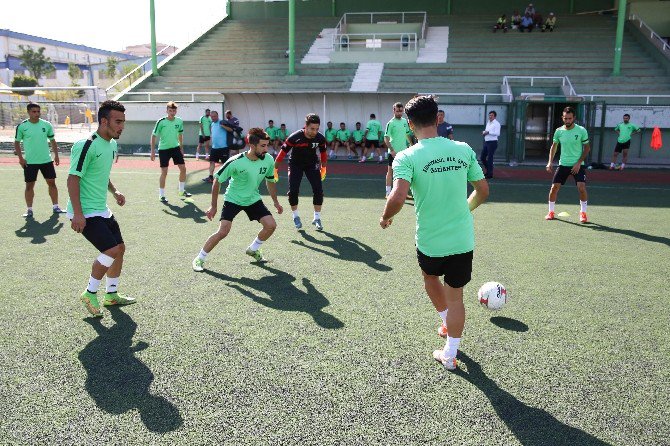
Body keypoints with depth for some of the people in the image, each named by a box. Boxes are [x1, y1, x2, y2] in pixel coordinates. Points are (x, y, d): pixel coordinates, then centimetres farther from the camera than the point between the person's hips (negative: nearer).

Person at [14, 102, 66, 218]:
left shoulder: (47, 125, 1)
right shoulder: (22, 126, -4)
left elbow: (52, 140, 11)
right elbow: (17, 142, 4)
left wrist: (56, 155, 4)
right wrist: (20, 158, -5)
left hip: (47, 160, 2)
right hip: (30, 162, -2)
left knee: (52, 182, 4)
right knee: (29, 185, 3)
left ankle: (55, 206, 15)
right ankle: (29, 210, 11)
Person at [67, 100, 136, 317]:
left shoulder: (112, 144, 9)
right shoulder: (86, 146, -19)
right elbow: (73, 179, -20)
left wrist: (114, 191, 10)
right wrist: (78, 214, -24)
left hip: (102, 210, 9)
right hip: (85, 213, -9)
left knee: (120, 248, 12)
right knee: (112, 250, -16)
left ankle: (111, 294, 29)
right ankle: (90, 293, 5)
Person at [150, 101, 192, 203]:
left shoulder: (179, 121, -2)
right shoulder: (161, 122, -15)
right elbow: (154, 135, -9)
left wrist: (181, 147, 16)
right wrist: (153, 151, -12)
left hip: (176, 148, 4)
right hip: (163, 149, -4)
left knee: (183, 168, 2)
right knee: (164, 172, -3)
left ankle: (182, 191, 19)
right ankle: (161, 195, 9)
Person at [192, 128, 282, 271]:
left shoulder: (269, 160, -14)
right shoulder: (235, 162, -27)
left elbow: (270, 181, 7)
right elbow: (217, 181, -14)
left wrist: (275, 201, 12)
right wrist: (213, 206, -10)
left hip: (253, 199, 5)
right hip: (233, 199, -5)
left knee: (271, 225, -8)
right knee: (223, 232, -17)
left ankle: (253, 249, 19)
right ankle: (199, 259, 2)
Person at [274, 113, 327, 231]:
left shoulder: (320, 138, -19)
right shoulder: (294, 137, -29)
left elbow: (323, 152, 1)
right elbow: (283, 152, -19)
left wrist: (323, 168, 12)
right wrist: (275, 169, -15)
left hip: (312, 164, 2)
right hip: (295, 164, -2)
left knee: (318, 190, -10)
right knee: (293, 191, -10)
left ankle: (317, 218, 4)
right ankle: (296, 216, 14)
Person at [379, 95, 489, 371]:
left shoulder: (407, 157, -15)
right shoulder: (464, 150, -4)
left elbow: (398, 197, -28)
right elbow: (483, 190, 4)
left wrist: (386, 218, -8)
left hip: (430, 241, -2)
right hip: (463, 238, 2)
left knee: (430, 276, 31)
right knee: (455, 296, 15)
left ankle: (447, 323, 46)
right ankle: (450, 354, 26)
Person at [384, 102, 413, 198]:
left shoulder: (404, 121, 8)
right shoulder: (391, 123, -11)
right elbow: (386, 138, -14)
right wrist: (392, 150, -22)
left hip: (403, 150, 6)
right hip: (394, 152, -6)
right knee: (391, 171, 0)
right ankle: (388, 192, 4)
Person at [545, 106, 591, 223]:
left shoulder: (581, 131, -8)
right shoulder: (559, 131, -1)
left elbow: (587, 148, -2)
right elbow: (554, 146, 13)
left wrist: (578, 163, -11)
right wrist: (550, 162, 2)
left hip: (577, 165, -2)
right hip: (563, 164, 2)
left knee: (581, 188, -16)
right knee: (554, 187, -4)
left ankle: (583, 213, 2)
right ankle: (551, 212, 13)